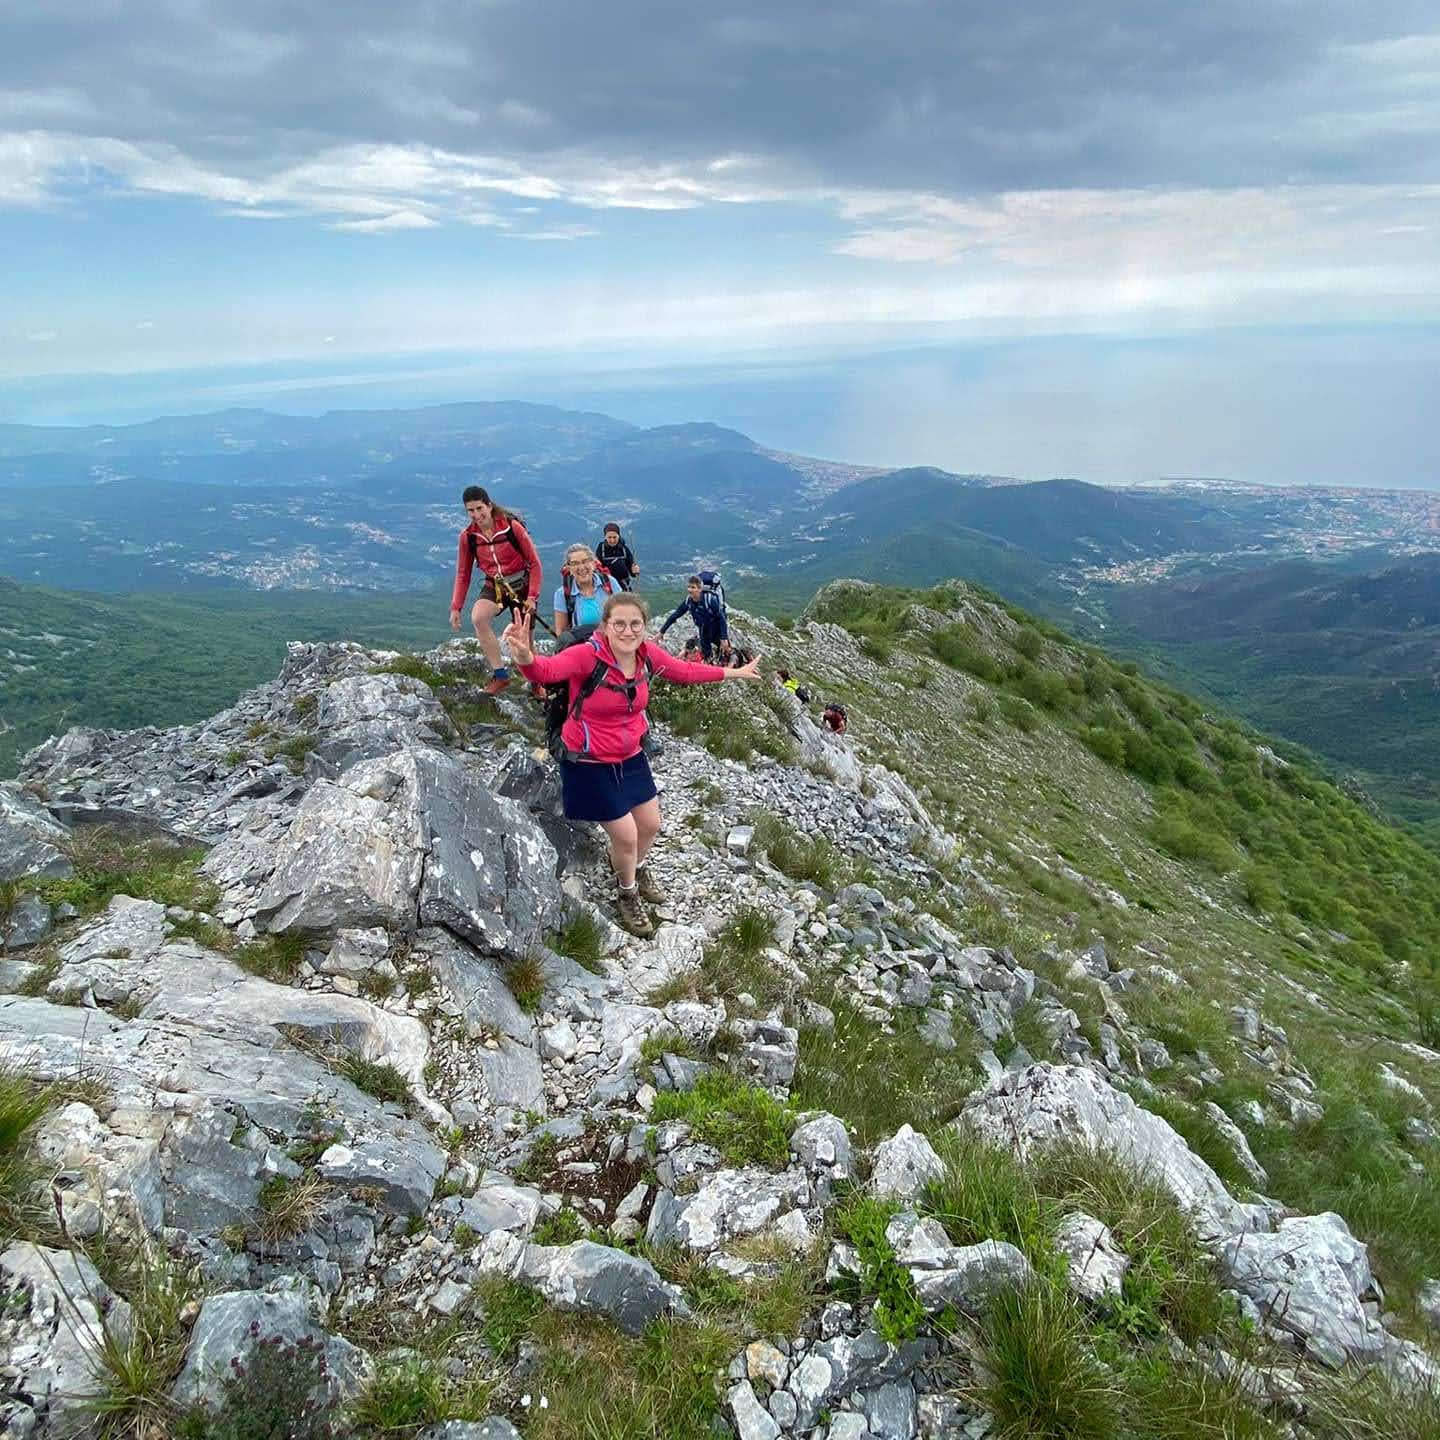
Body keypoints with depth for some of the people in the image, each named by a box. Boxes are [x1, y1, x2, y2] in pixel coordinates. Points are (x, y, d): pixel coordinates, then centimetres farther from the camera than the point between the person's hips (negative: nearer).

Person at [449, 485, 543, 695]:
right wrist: (455, 607, -2)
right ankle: (500, 674, -18)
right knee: (477, 618, -28)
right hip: (493, 586, 2)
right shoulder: (467, 536, -6)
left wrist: (532, 597, -14)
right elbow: (463, 573, 4)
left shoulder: (512, 527, -16)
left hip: (520, 584, -2)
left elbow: (534, 562, -10)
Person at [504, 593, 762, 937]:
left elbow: (685, 671, 7)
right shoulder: (587, 655, -28)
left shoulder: (648, 654, -11)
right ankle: (628, 895, 37)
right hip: (591, 765, -6)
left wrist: (733, 673, 15)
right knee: (626, 836, 4)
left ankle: (636, 868, 56)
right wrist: (526, 659, -70)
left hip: (631, 758, 6)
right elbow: (546, 670, -46)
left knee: (650, 825, 19)